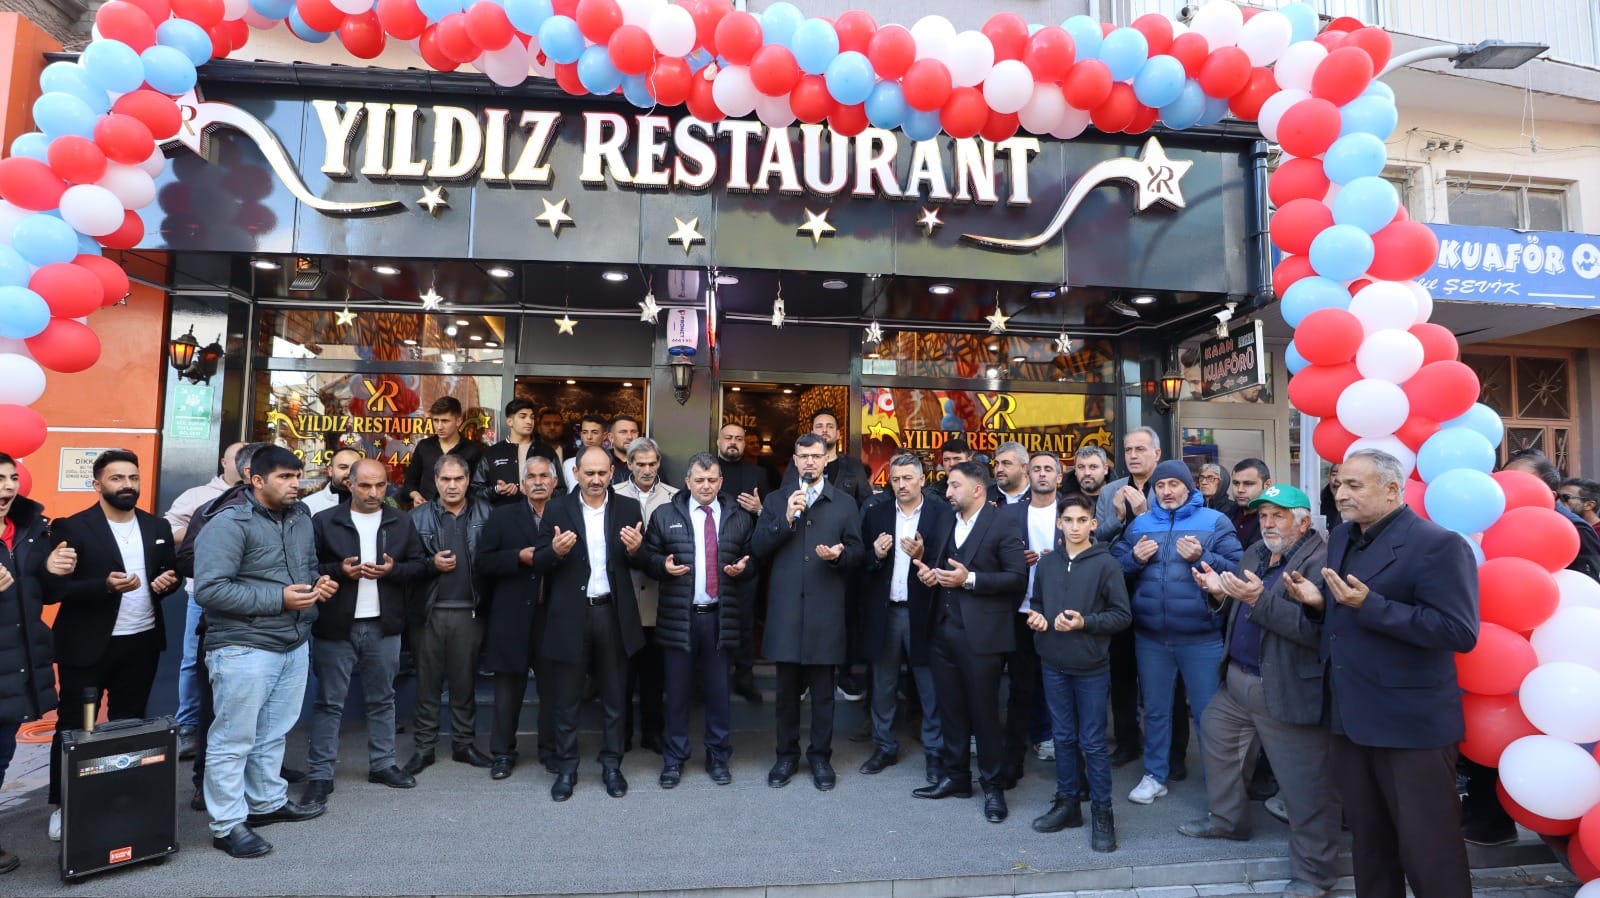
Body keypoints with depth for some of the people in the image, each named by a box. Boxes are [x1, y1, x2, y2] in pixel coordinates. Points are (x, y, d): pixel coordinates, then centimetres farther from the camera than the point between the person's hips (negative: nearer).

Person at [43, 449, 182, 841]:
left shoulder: (157, 527, 6)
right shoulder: (71, 528, -9)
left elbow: (171, 573, 13)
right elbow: (55, 587, -13)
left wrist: (168, 581, -10)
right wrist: (105, 586, -27)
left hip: (142, 642, 4)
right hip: (87, 646, -4)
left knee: (129, 725, 15)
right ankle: (62, 805, 26)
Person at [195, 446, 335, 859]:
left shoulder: (301, 519, 10)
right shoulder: (229, 523, -14)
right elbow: (210, 589, -21)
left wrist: (319, 583, -1)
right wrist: (279, 599, -21)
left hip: (294, 645, 7)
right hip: (244, 650, -7)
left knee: (273, 734, 18)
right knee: (233, 740, 3)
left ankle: (268, 802, 33)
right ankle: (228, 825, 15)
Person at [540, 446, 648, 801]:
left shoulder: (628, 508, 3)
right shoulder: (556, 510, 1)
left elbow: (641, 563, 1)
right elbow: (539, 563, -2)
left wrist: (636, 550, -21)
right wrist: (554, 551, -23)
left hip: (613, 613, 1)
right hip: (570, 615, -1)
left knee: (615, 697, 11)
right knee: (566, 699, 10)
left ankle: (611, 765, 26)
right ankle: (566, 769, 25)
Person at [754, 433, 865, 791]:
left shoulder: (845, 503, 6)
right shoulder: (776, 500, 8)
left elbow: (858, 552, 3)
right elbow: (758, 549, -2)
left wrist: (839, 555, -18)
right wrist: (786, 519, -14)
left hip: (826, 609, -1)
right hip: (786, 608, 1)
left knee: (822, 690, 9)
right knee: (787, 688, 11)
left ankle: (820, 756, 24)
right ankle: (786, 754, 26)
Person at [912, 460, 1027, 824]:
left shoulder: (1004, 525, -8)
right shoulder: (946, 523, 14)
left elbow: (1018, 577, -13)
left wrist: (971, 579, -20)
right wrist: (929, 573, -1)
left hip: (981, 634, -6)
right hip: (944, 630, 6)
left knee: (984, 710, 4)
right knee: (950, 708, 14)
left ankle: (992, 785, 19)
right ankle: (955, 776, 28)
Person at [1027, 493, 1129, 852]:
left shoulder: (1105, 563, -8)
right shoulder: (1045, 564, 5)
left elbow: (1122, 615, -8)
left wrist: (1085, 623, -20)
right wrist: (1036, 618, -4)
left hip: (1091, 667, -4)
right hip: (1053, 664, 4)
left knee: (1093, 742, 3)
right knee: (1063, 737, 14)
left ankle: (1102, 812, 17)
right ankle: (1067, 802, 27)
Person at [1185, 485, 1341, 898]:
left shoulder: (1321, 562, -17)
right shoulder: (1254, 554, 10)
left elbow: (1317, 628, -28)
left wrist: (1261, 599, -32)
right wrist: (1221, 591, -1)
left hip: (1288, 690, -9)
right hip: (1237, 679, 9)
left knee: (1305, 785, 2)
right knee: (1215, 736, 24)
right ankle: (1227, 817, 44)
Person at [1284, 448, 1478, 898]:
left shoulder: (1437, 544, -15)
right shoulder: (1342, 537, 9)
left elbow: (1461, 633, -23)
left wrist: (1370, 605, -28)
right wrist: (1318, 601, -4)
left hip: (1411, 722, -7)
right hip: (1351, 715, 7)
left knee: (1426, 846, 6)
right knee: (1367, 833, 21)